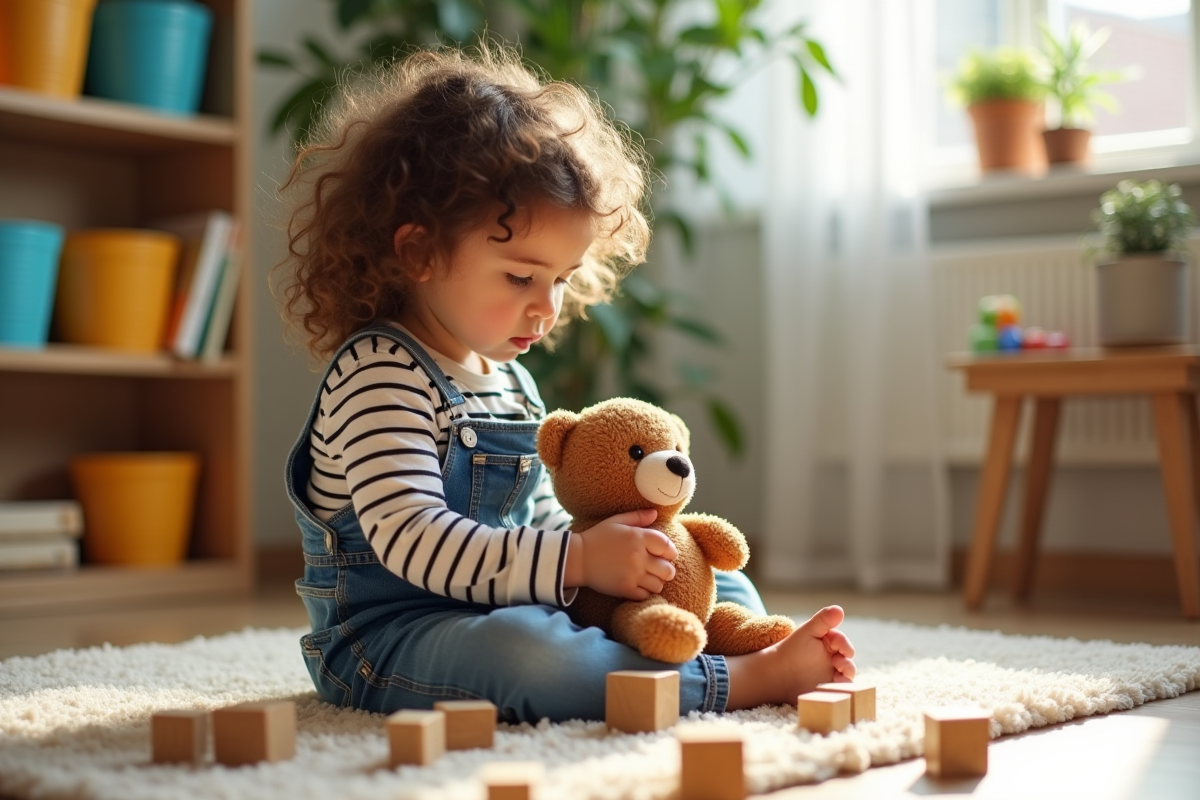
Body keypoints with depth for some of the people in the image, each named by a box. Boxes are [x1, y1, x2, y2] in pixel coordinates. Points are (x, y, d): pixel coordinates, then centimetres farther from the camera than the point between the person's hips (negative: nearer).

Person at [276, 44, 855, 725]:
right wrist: (577, 560, -32)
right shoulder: (381, 379, -18)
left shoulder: (510, 380, 12)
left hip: (507, 611, 9)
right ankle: (742, 682, -33)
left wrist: (607, 544, -1)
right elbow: (414, 540, -29)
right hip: (390, 639, -9)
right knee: (522, 649, -42)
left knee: (725, 589, 9)